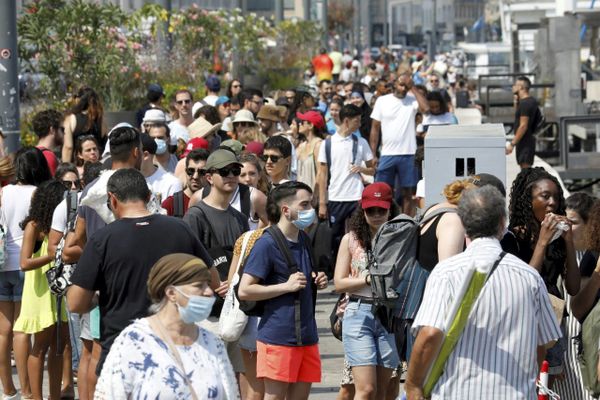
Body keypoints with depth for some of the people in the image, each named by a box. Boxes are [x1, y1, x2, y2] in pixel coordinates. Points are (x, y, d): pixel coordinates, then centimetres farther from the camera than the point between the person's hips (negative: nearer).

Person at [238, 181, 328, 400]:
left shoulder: (304, 240, 13)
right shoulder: (267, 244, -11)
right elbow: (244, 290, -15)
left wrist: (317, 281, 7)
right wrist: (286, 286, -19)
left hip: (307, 335, 8)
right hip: (278, 337, -7)